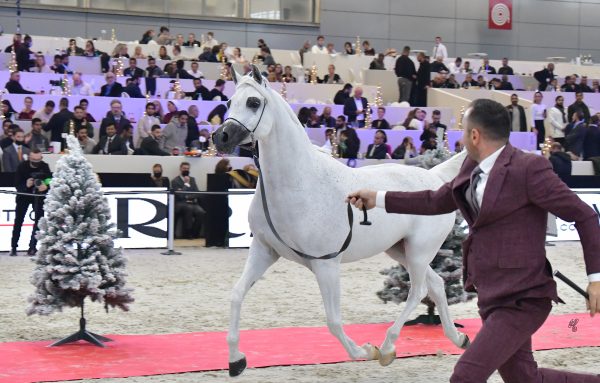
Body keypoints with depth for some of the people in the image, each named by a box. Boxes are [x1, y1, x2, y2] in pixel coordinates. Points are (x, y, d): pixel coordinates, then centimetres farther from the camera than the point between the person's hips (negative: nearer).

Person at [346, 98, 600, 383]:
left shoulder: (528, 169, -17)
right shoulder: (473, 168, 8)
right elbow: (437, 201, 23)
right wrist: (378, 199, 22)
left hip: (522, 300, -9)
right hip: (491, 296, 9)